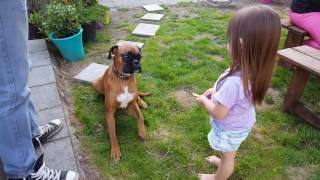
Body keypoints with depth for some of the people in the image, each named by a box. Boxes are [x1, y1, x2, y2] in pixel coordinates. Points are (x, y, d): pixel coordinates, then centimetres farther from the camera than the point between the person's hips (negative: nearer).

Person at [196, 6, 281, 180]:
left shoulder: (234, 82, -44)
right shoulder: (255, 71, -17)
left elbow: (218, 113, -30)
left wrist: (204, 100, -13)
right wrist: (216, 90, 0)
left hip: (229, 129, -7)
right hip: (242, 123, 7)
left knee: (227, 157, 24)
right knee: (229, 153, 36)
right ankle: (223, 162, 64)